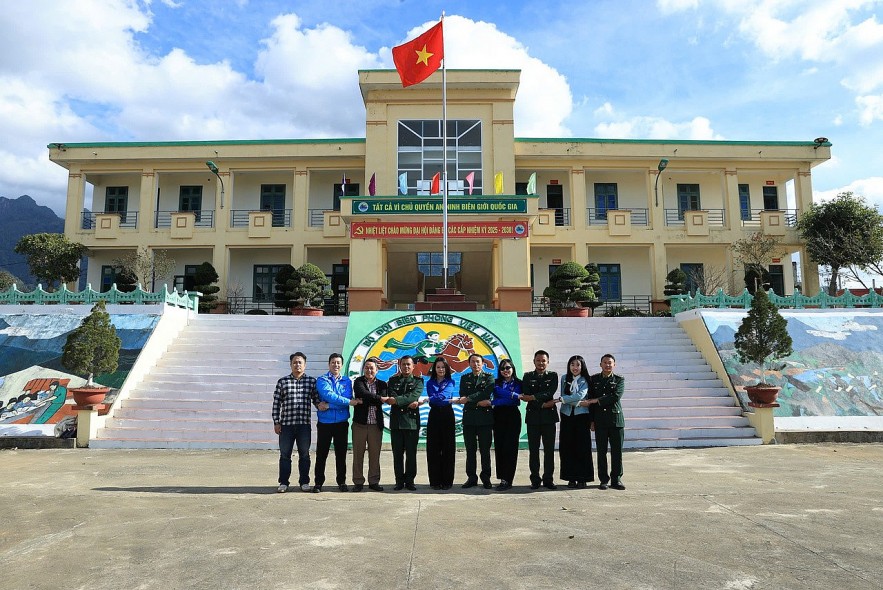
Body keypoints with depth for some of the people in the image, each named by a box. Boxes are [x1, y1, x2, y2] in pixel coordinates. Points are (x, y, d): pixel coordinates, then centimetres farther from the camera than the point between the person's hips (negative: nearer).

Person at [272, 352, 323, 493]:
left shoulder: (311, 381, 5)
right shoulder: (282, 381, 4)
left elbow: (316, 399, 8)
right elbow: (276, 403, 5)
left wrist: (320, 405, -15)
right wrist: (276, 422, 1)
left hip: (304, 424, 0)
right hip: (286, 424, 0)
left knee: (304, 454, 8)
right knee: (285, 454, 6)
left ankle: (304, 482, 19)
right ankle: (283, 482, 17)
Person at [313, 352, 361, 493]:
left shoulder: (347, 382, 8)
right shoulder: (322, 380, 0)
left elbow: (348, 398, -7)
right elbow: (329, 395, -16)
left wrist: (329, 405, -17)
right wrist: (349, 402, -19)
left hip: (342, 422, 2)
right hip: (325, 422, -2)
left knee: (341, 453, 8)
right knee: (321, 453, 3)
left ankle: (342, 482, 18)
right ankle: (318, 482, 13)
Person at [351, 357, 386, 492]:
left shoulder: (382, 384, 10)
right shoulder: (358, 381, 4)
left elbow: (382, 400, -7)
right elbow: (363, 393, -16)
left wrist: (365, 400, -12)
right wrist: (378, 398, -17)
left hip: (376, 424, 2)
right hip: (360, 423, -2)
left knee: (375, 455, 7)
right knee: (358, 454, 4)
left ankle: (374, 481, 17)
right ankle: (358, 482, 13)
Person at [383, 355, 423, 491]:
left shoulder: (418, 381, 8)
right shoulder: (393, 380, 14)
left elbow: (414, 396, -11)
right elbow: (391, 397, -2)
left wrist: (397, 400, -22)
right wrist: (408, 403, -12)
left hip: (412, 420, -1)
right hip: (396, 420, 1)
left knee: (411, 453, 2)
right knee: (397, 453, 3)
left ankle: (409, 480, 12)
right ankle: (399, 481, 11)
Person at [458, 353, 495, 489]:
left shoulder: (489, 378, 6)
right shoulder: (464, 378, 12)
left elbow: (486, 393, -12)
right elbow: (463, 397, -1)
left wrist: (469, 399, -18)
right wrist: (479, 402, -13)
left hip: (485, 418, -2)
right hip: (469, 418, 2)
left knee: (485, 450, 2)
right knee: (470, 450, 5)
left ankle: (486, 478, 11)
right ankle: (471, 478, 13)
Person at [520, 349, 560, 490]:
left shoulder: (553, 376, 7)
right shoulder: (527, 376, 8)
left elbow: (550, 392, -10)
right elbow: (526, 396, -3)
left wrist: (533, 397, -19)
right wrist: (543, 404, -12)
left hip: (549, 416, 0)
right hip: (533, 416, 0)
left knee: (549, 449, 2)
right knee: (533, 449, 2)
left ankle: (548, 479, 11)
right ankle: (535, 480, 9)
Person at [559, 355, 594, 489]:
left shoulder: (585, 381, 0)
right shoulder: (564, 379, 9)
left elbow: (580, 395, -15)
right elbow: (564, 396, -1)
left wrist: (561, 399, -16)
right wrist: (579, 403, -13)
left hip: (582, 416, -2)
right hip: (567, 416, 3)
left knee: (582, 447, -3)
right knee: (567, 447, 1)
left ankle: (582, 478, 5)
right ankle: (571, 478, 10)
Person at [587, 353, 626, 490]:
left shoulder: (619, 380, 5)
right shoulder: (593, 379, 10)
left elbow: (616, 397, -11)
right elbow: (590, 399, 9)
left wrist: (598, 400, -11)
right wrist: (591, 420, 5)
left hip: (616, 419, -1)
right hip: (600, 421, 1)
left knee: (617, 451, 2)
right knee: (601, 452, 2)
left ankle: (616, 479, 13)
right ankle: (603, 480, 11)